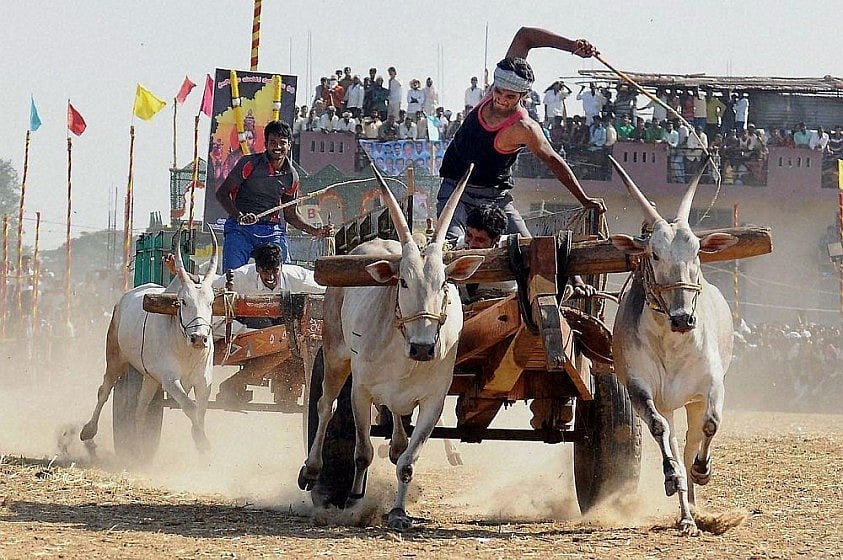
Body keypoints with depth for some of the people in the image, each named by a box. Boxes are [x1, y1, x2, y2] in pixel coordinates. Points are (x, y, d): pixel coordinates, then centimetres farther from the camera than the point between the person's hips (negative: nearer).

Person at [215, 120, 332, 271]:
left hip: (273, 231, 3)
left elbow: (290, 214, 21)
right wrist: (240, 216, -21)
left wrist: (315, 231, 8)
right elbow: (222, 193, -5)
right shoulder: (250, 163, -4)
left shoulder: (291, 176, 9)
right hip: (240, 228, -3)